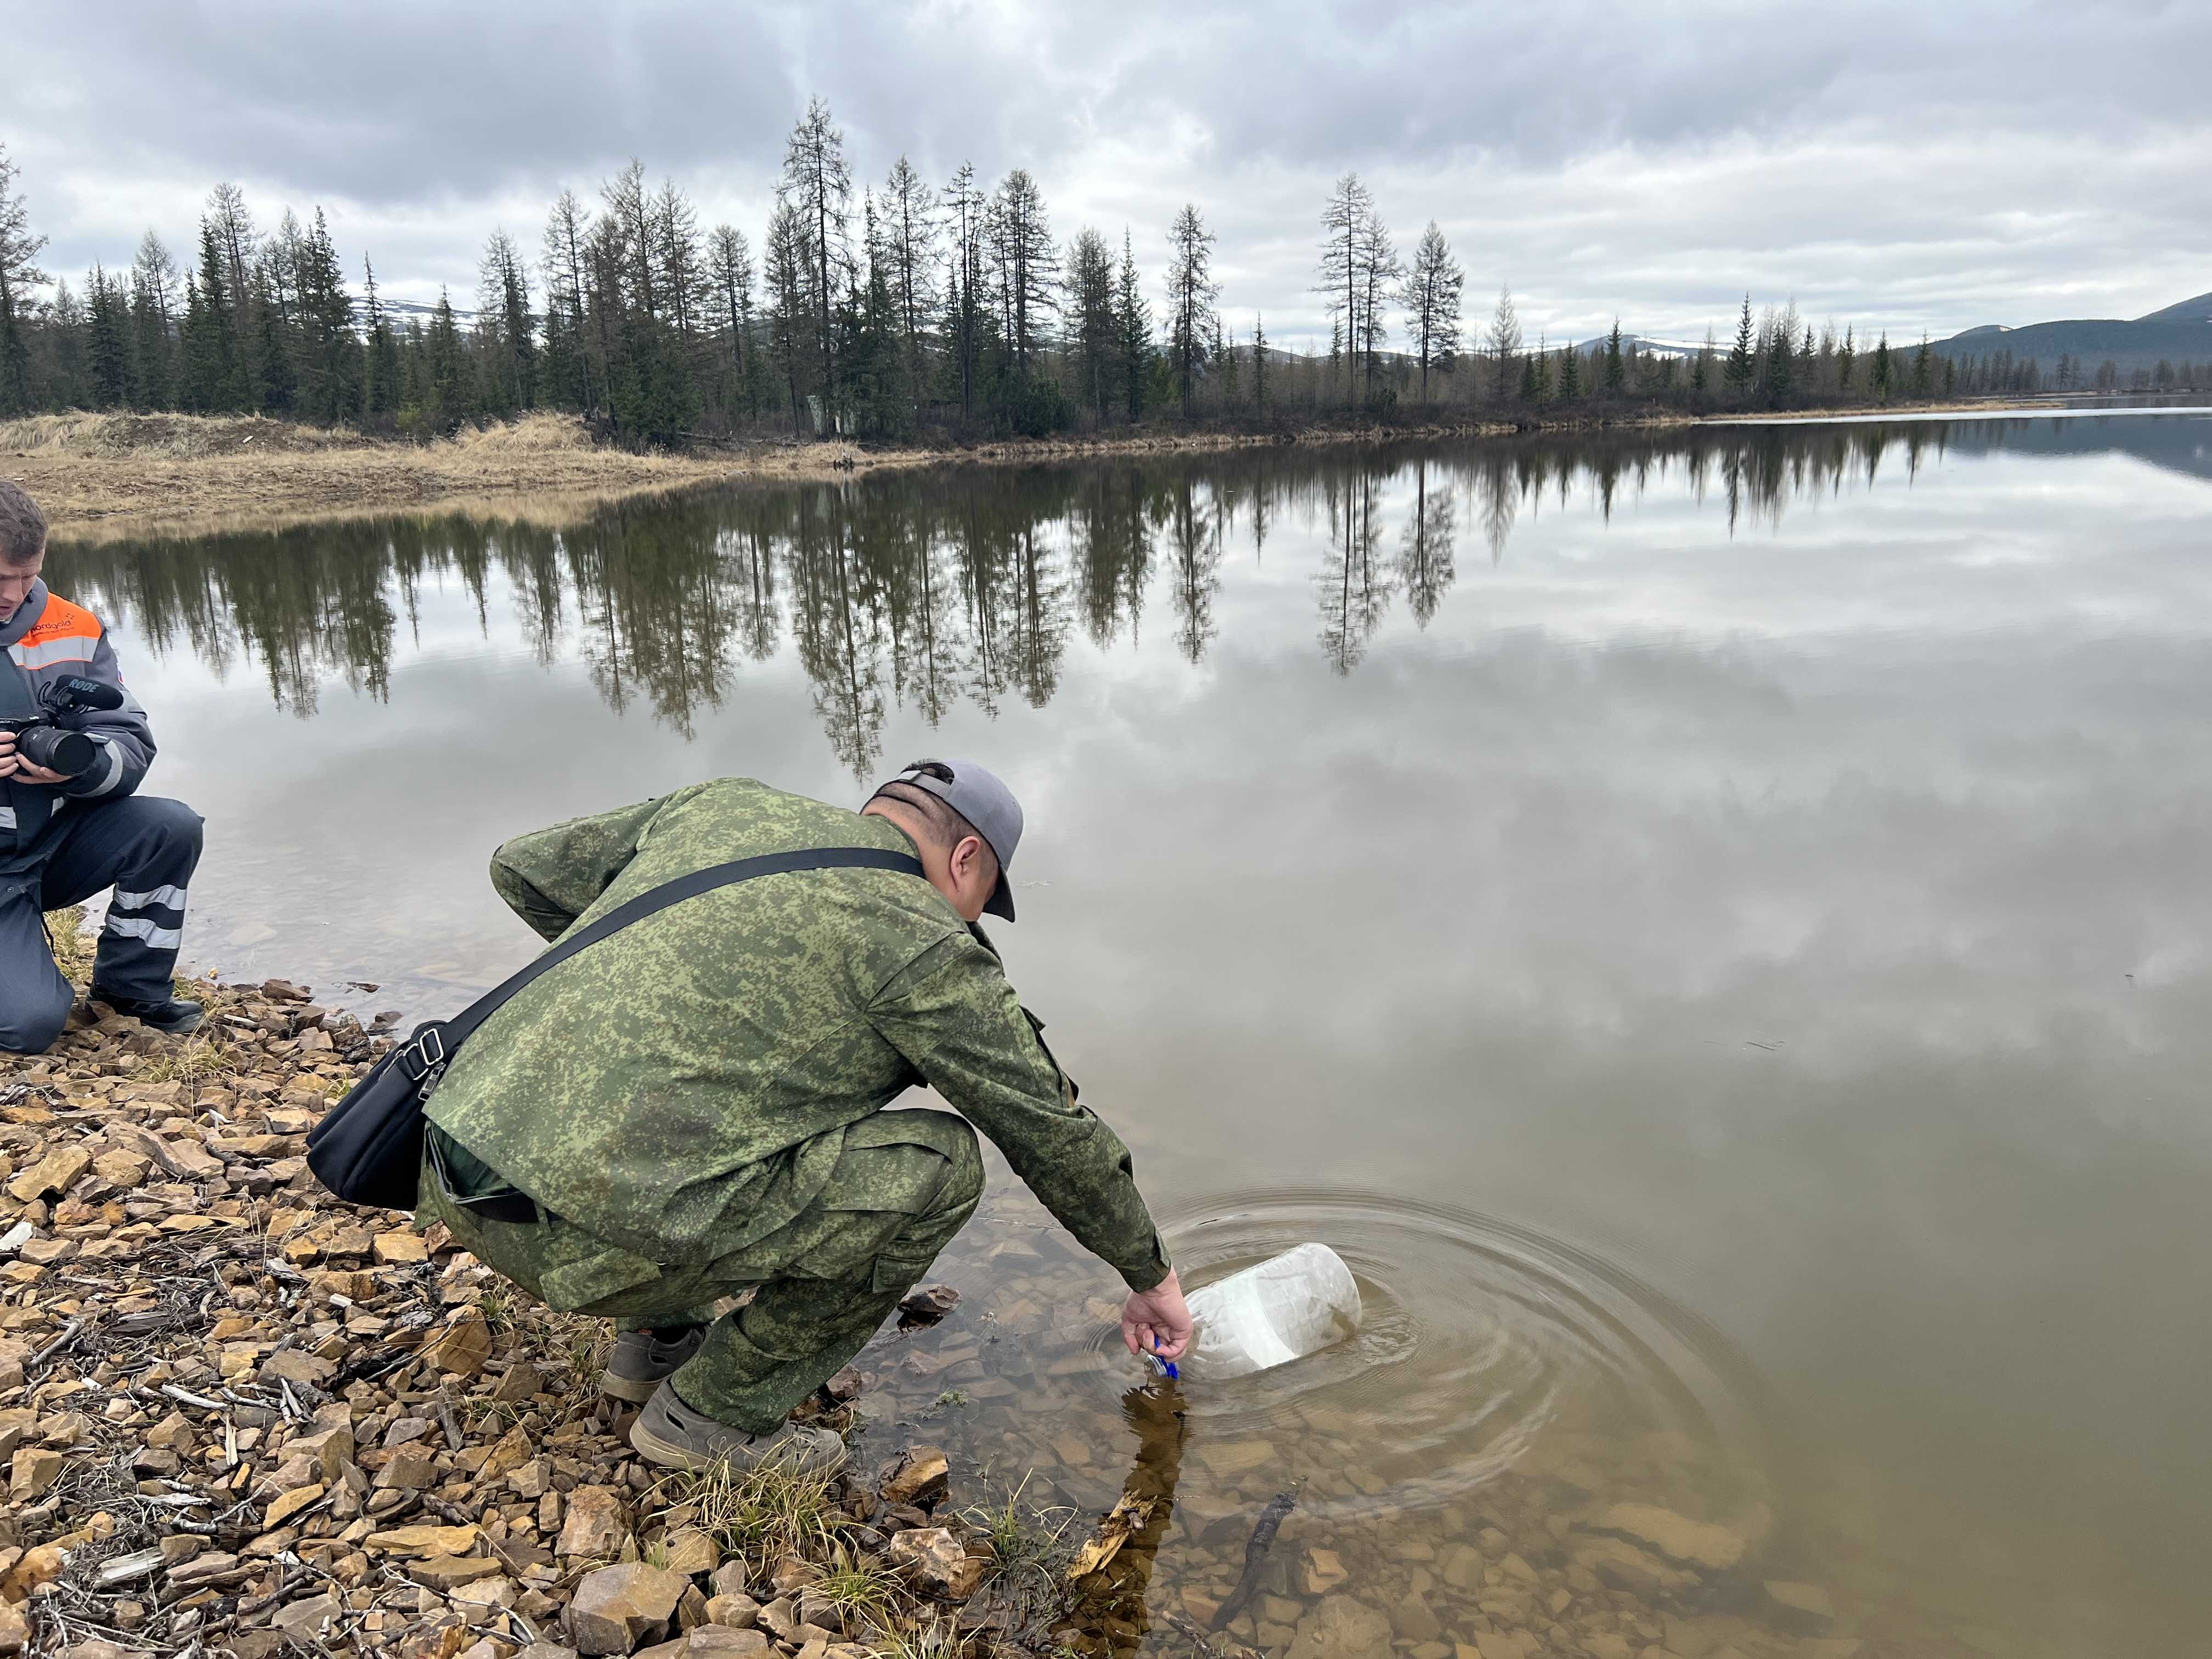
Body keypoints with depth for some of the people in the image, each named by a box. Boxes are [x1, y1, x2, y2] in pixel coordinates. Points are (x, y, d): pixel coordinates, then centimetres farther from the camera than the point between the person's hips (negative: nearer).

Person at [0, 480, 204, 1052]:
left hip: (60, 841, 4)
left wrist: (80, 764, -28)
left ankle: (131, 986, 0)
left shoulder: (72, 630, -1)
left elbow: (131, 741, -4)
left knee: (173, 827, -21)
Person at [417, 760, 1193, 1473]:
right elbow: (1054, 1131, 7)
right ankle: (716, 1412, 10)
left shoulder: (719, 802, 16)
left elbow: (523, 868, 25)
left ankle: (664, 1336, 28)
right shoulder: (922, 940, -1)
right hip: (585, 1232, -8)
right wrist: (1152, 1278, 22)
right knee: (939, 1164, 0)